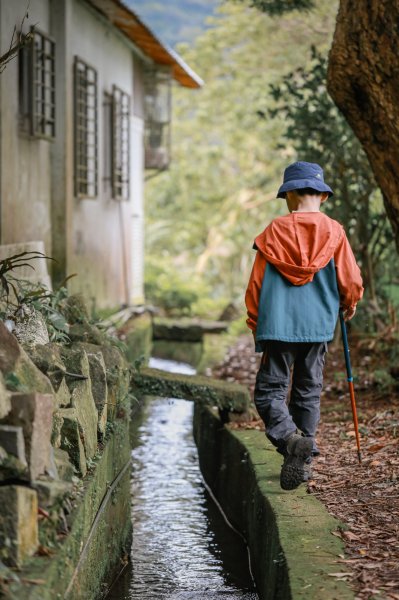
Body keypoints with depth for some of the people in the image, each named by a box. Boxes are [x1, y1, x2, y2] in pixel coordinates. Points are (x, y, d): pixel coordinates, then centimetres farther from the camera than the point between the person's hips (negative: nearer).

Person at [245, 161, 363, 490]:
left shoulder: (274, 232, -1)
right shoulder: (333, 232, -1)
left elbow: (256, 283, 2)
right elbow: (351, 280, 0)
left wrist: (256, 323, 15)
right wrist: (350, 303, 23)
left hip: (277, 324, -2)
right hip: (318, 325, 2)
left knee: (270, 390, 1)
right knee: (308, 391, 13)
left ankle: (291, 438, -26)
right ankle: (303, 458, 13)